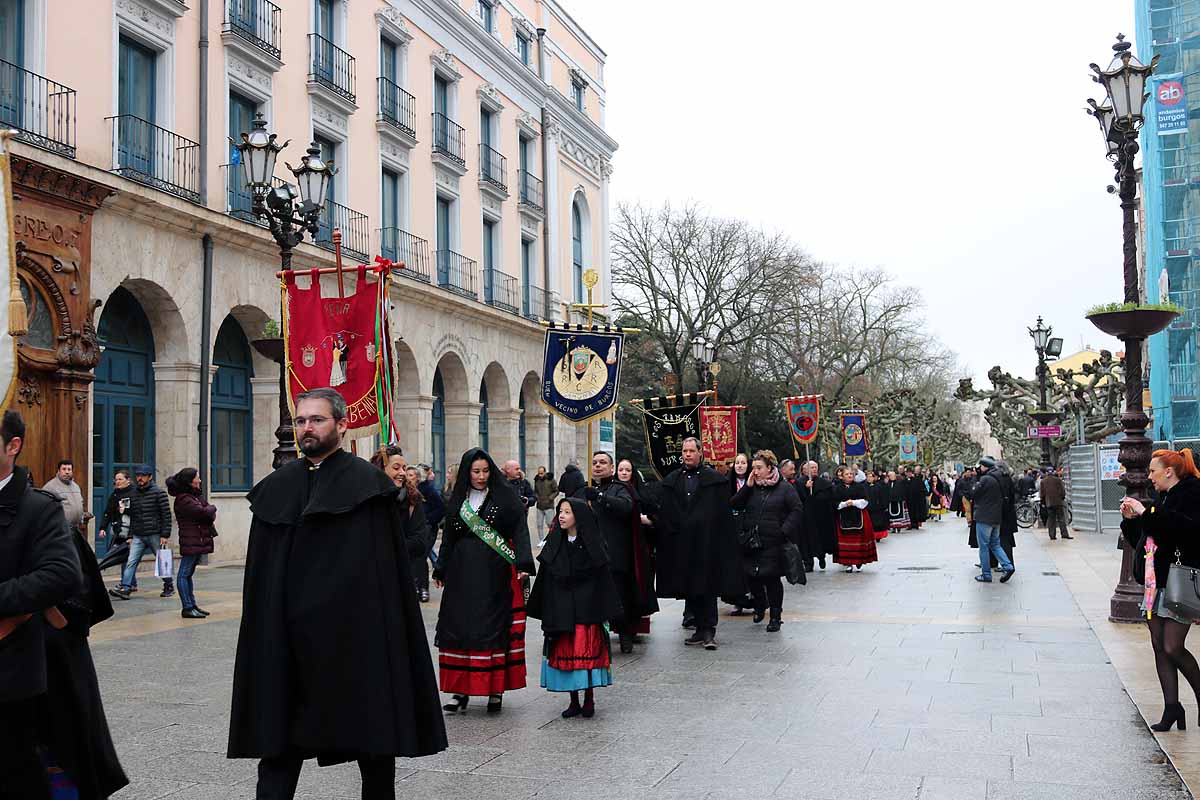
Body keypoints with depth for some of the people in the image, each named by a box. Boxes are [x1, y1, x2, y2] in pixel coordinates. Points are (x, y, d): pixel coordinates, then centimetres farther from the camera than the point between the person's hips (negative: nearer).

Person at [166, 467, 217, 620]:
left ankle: (192, 605, 19)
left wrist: (210, 513, -9)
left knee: (188, 573, 14)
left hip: (198, 540, 10)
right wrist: (212, 508, -2)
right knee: (184, 574, -5)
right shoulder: (183, 499, -14)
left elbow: (210, 515, 14)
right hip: (190, 541, -10)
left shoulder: (195, 494, 16)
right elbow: (203, 512, -23)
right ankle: (187, 608, -6)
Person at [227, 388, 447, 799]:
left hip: (353, 629, -4)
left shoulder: (367, 483, -4)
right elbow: (261, 571, 11)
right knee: (279, 738, 6)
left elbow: (385, 568, -8)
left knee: (370, 732, 6)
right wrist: (263, 635, 6)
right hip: (287, 634, 4)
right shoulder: (277, 487, 10)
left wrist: (378, 628, -14)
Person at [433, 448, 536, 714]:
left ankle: (496, 689, 4)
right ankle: (462, 690, 5)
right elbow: (448, 537, 17)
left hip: (495, 573, -3)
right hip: (462, 572, 3)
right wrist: (440, 570, 13)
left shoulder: (505, 497, 1)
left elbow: (520, 530, -7)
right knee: (459, 627, 0)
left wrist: (523, 563, -19)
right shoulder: (457, 500, 12)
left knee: (495, 628, -3)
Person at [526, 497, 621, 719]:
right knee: (565, 652, 5)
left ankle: (589, 700, 11)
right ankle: (574, 701, 15)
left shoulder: (592, 543, -5)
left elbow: (603, 577, -5)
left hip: (586, 607, -3)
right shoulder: (555, 543, 6)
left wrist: (607, 610, -9)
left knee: (588, 651, -2)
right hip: (560, 607, 4)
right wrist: (545, 612, 3)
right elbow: (545, 579, 7)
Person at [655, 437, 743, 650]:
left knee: (707, 586, -6)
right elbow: (665, 513, 12)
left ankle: (709, 631, -4)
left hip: (707, 543, -4)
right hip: (681, 544, 4)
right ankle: (701, 628, 17)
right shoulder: (671, 481, 12)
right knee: (689, 588, 8)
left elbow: (724, 513, -1)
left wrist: (724, 542, -7)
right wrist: (667, 538, 2)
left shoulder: (715, 480, 1)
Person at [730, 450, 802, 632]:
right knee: (751, 577, 6)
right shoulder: (751, 488, 11)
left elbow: (797, 510, -6)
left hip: (773, 543, -4)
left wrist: (784, 531, -13)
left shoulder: (784, 488, -2)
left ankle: (775, 617, 12)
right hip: (751, 542, 4)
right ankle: (760, 605, 33)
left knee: (772, 579, 0)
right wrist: (747, 487, -7)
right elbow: (734, 505, 2)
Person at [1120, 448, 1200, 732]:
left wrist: (1147, 512, -23)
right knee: (1159, 647, 6)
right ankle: (1172, 706, 12)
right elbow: (1141, 540, 24)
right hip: (1155, 582, 9)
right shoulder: (1162, 500, 18)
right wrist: (1131, 518, 7)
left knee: (1173, 648, -9)